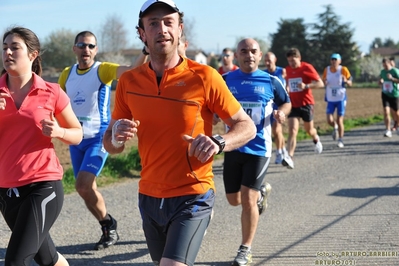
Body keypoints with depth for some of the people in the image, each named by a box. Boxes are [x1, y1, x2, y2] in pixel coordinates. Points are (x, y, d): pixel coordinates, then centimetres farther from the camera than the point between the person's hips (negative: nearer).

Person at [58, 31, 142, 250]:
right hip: (76, 139, 6)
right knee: (87, 188, 10)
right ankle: (108, 228, 28)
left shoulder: (102, 70, -10)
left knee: (83, 185, -18)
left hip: (98, 137, -6)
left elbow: (132, 70, -26)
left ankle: (108, 224, 5)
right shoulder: (67, 74, 6)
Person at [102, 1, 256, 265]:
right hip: (149, 197, 5)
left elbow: (247, 126, -4)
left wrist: (218, 142, -24)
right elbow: (110, 144, 9)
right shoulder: (129, 81, 1)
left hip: (192, 196, -5)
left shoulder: (204, 77, -10)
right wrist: (117, 136, -15)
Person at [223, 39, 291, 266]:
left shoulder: (271, 81, -1)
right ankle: (261, 192, 45)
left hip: (259, 148, -3)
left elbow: (286, 103, 13)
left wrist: (281, 112, -10)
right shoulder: (225, 80, 1)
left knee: (247, 200, -8)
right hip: (233, 147, 3)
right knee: (234, 200, 11)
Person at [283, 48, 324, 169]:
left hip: (306, 103, -3)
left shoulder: (307, 68, -8)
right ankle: (289, 157, -22)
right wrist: (287, 89, 8)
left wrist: (306, 86, -25)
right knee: (292, 131, -13)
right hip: (293, 104, 3)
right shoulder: (287, 69, 7)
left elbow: (320, 83, -11)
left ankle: (316, 140, 49)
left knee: (309, 130, 12)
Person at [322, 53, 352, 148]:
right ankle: (335, 127, 28)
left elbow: (350, 83, -2)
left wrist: (346, 81, -24)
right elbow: (323, 82, 13)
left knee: (339, 121, -1)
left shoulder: (343, 70, -7)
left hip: (341, 98, -2)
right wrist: (325, 83, -11)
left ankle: (341, 141, 13)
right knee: (329, 120, -7)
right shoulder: (326, 70, 0)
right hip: (330, 99, 2)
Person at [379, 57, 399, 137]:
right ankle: (388, 130, -12)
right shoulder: (382, 72, 6)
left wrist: (392, 78, -29)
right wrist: (380, 82, -4)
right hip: (385, 94, 3)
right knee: (386, 112, -13)